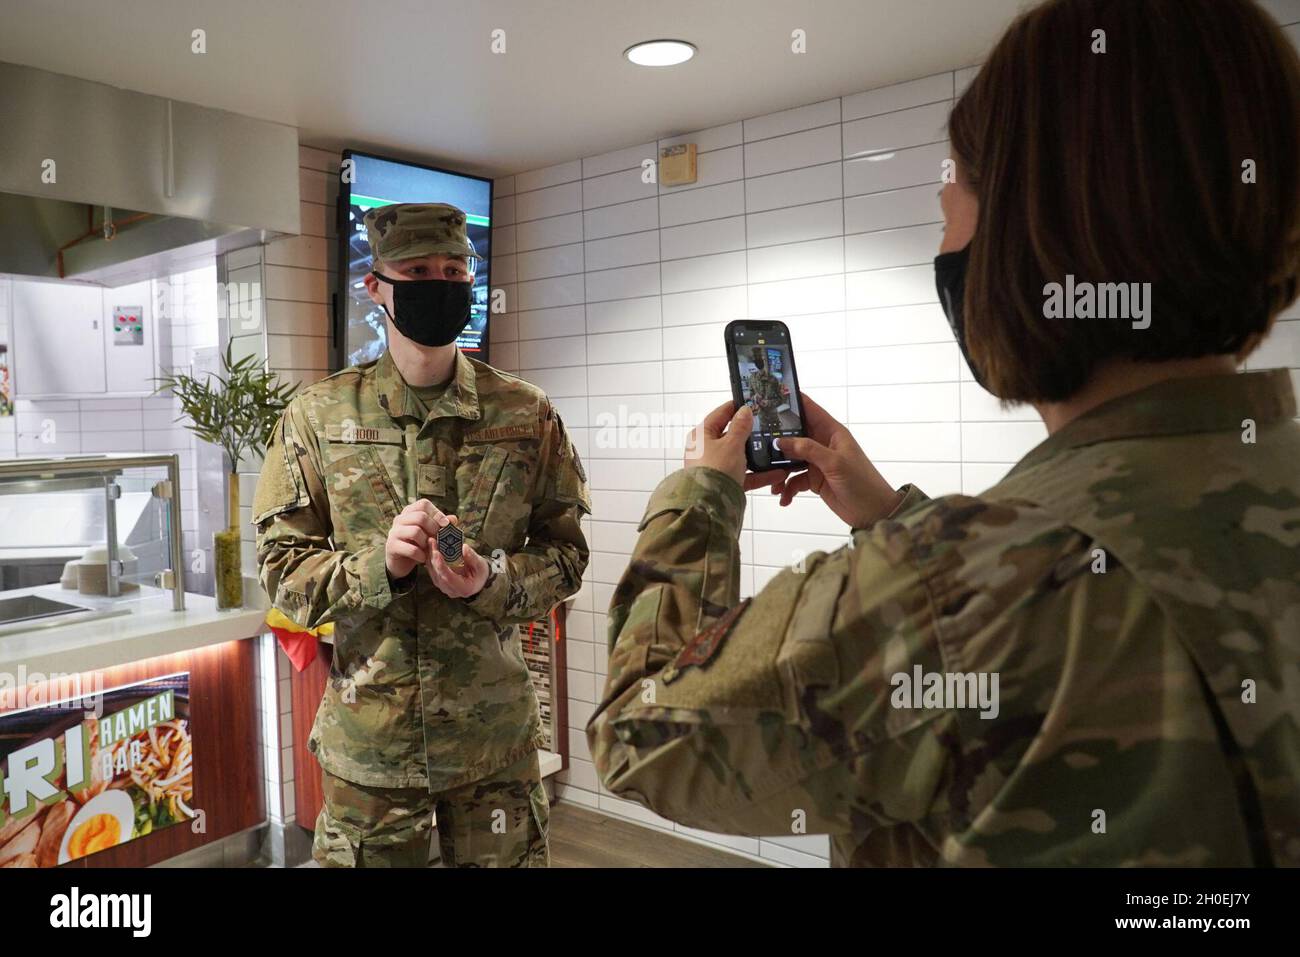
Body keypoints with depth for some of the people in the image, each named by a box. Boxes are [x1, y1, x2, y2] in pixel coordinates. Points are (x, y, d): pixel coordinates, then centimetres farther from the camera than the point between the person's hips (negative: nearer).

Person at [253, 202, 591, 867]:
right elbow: (282, 568, -2)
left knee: (505, 857, 17)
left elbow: (565, 553, 1)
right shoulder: (318, 415, -2)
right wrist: (380, 564, -20)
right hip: (366, 733, 0)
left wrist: (493, 581, -19)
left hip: (495, 731, 1)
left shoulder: (526, 414, -1)